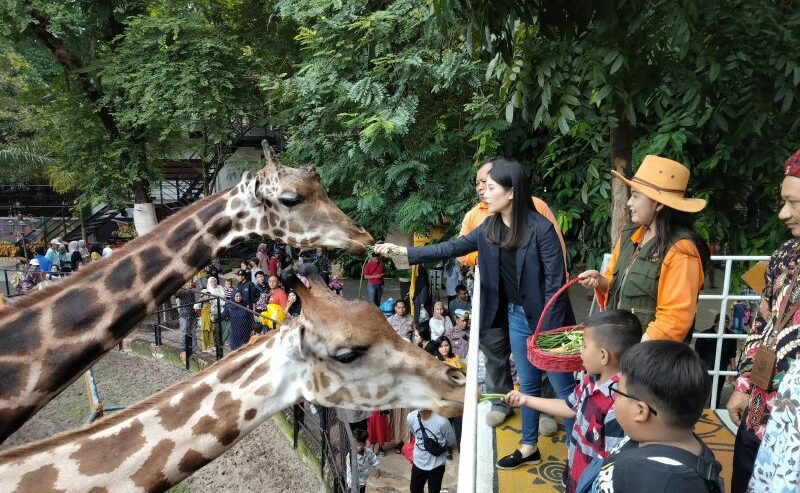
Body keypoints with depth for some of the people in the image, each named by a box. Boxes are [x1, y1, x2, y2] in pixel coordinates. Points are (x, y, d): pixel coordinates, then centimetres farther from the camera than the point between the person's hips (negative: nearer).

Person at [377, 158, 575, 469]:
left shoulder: (541, 229, -20)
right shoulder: (490, 228, 0)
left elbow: (556, 281, -18)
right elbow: (452, 248, 4)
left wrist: (551, 331, -16)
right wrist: (403, 251, -1)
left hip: (546, 319, -6)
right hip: (515, 316, 6)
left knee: (564, 388, 8)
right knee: (528, 385, 19)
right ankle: (529, 448, 35)